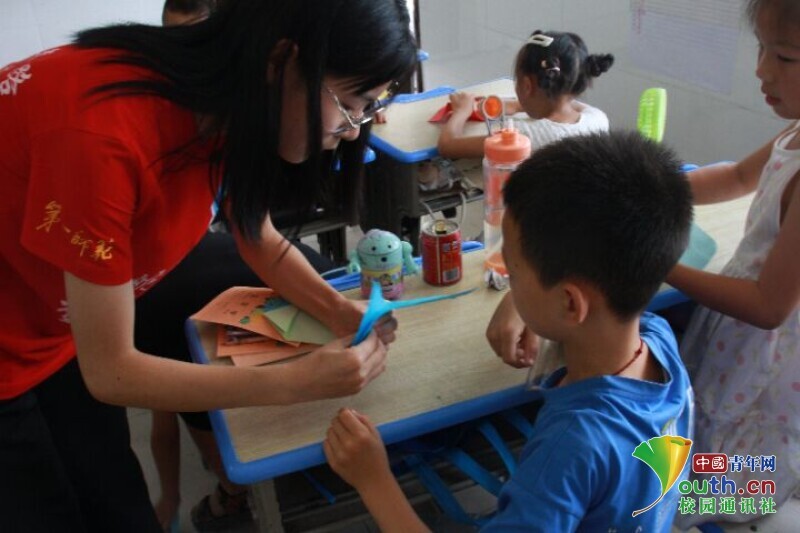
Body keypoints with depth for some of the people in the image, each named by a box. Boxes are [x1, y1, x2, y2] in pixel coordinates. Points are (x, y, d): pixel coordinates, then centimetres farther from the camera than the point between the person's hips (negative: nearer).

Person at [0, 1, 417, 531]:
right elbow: (110, 372, -26)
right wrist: (296, 382, -25)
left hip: (61, 339, 6)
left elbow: (260, 239, 5)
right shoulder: (106, 131, -36)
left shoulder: (229, 102, -13)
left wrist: (337, 310, -11)